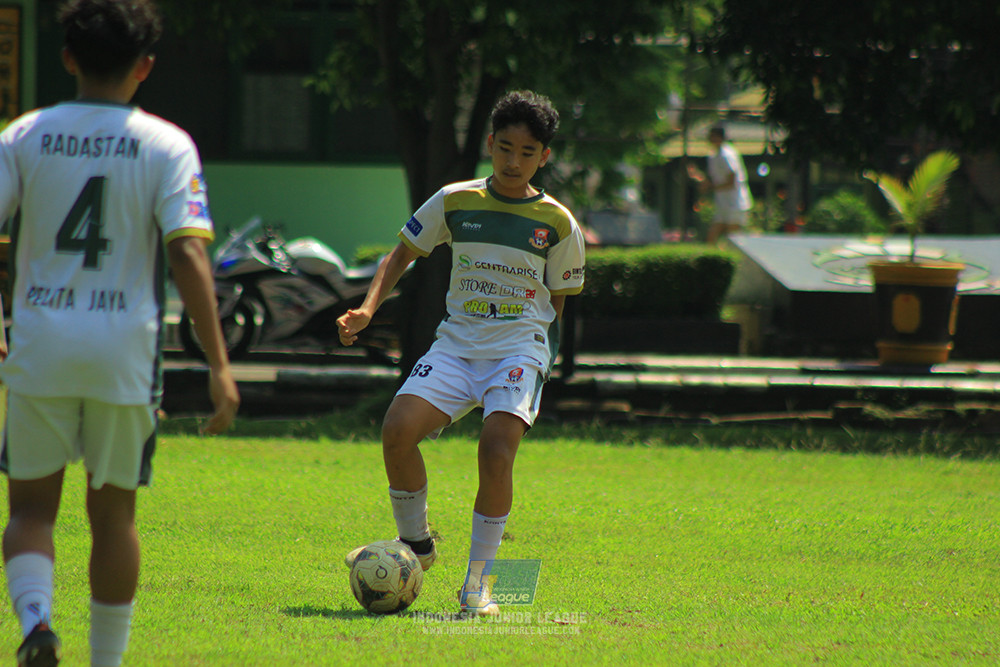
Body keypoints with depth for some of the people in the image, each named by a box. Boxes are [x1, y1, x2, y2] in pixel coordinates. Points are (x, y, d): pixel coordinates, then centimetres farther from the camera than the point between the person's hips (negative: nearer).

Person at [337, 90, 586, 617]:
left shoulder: (558, 224, 2)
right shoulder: (455, 202, 6)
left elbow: (555, 303, 12)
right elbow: (401, 256, 12)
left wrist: (536, 358, 7)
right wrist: (367, 310, -3)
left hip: (520, 348, -2)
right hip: (456, 342, 2)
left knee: (496, 450, -26)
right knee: (398, 431, -20)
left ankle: (478, 579, -12)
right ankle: (416, 543, 5)